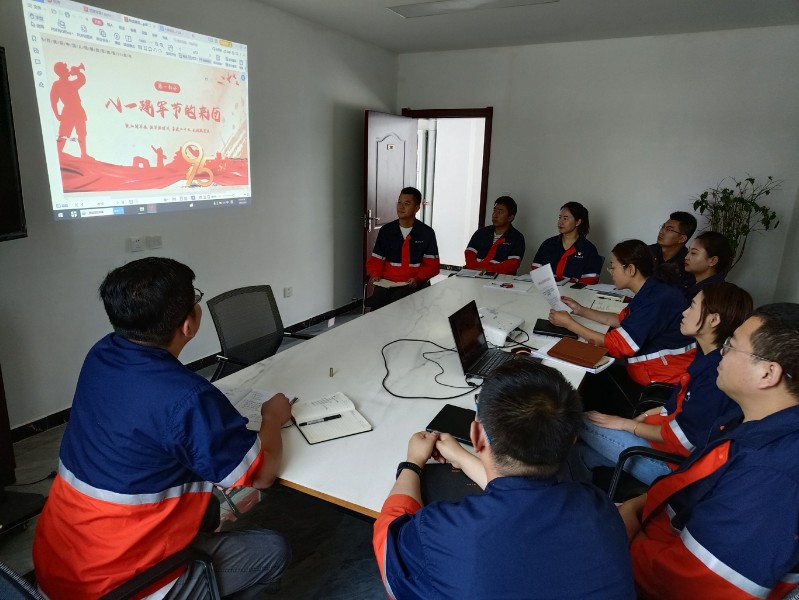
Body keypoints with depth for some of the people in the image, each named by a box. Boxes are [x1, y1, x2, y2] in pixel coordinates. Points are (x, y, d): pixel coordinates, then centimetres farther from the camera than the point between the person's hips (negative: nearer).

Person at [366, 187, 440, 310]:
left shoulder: (427, 233, 3)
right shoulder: (386, 230, 10)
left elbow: (432, 264, 3)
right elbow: (376, 259, 14)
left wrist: (419, 278, -14)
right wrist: (375, 274, -5)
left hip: (412, 284, -2)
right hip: (386, 283, 2)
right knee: (376, 303, -27)